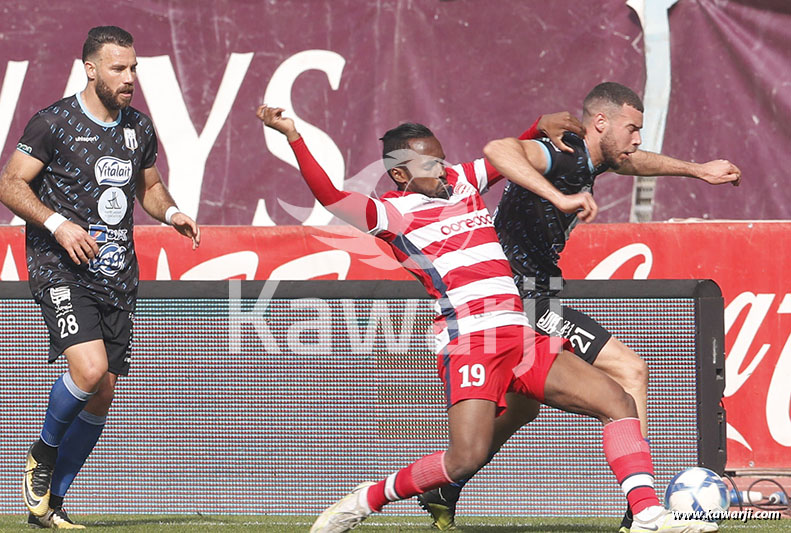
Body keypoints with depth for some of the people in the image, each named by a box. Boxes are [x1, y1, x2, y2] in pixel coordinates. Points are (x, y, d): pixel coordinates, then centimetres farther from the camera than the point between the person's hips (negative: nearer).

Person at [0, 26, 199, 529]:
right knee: (90, 369, -25)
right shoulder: (54, 123, -7)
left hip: (118, 274, 6)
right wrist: (57, 223, -19)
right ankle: (44, 453, 4)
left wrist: (172, 212, 4)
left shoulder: (139, 128, 11)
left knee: (102, 393, 4)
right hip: (61, 268, -6)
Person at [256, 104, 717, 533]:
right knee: (467, 458, -22)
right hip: (468, 341, -7)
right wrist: (293, 136, -23)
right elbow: (330, 197, -14)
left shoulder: (461, 182, 19)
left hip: (521, 338, 7)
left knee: (618, 402, -4)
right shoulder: (393, 213, 0)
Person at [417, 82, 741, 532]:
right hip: (527, 303, -11)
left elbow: (633, 163, 35)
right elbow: (498, 150, -40)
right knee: (631, 371, -12)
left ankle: (442, 496, 38)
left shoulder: (585, 158, 12)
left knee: (522, 407, 28)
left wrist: (697, 170, 45)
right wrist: (561, 197, -49)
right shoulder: (563, 158, -19)